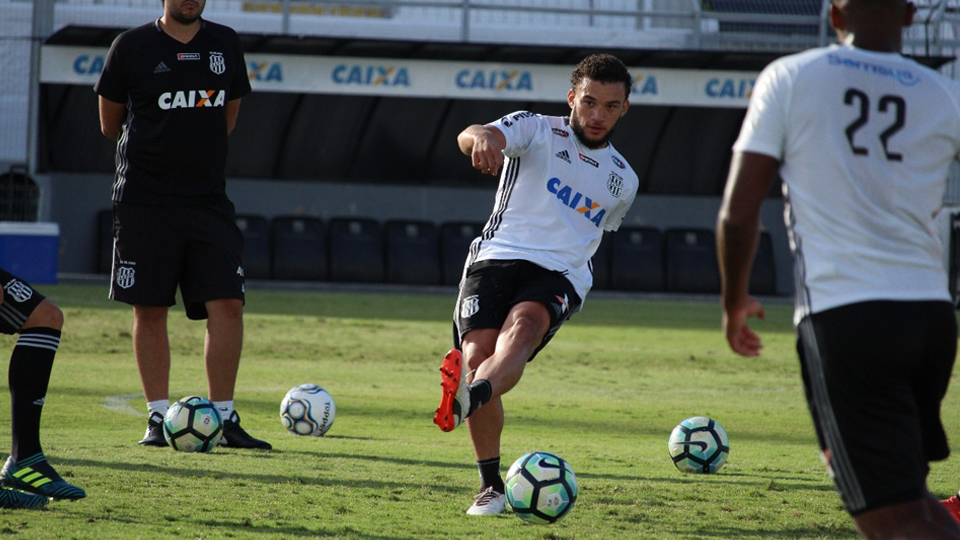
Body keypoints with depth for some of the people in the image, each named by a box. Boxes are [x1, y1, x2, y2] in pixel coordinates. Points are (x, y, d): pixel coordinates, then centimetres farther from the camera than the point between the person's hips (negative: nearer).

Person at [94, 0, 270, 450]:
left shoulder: (225, 45, 8)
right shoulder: (132, 47, -2)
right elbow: (110, 124, 9)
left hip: (208, 197, 3)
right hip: (144, 199, -2)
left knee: (227, 303, -7)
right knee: (150, 309, 0)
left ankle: (223, 417, 0)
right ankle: (159, 416, 8)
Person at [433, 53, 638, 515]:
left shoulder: (622, 181, 19)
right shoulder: (537, 131, 6)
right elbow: (471, 137, -15)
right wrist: (481, 137, -41)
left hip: (559, 276, 1)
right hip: (498, 256, -1)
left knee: (521, 326, -32)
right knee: (478, 356, -19)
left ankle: (469, 397, -64)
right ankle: (491, 485, -4)